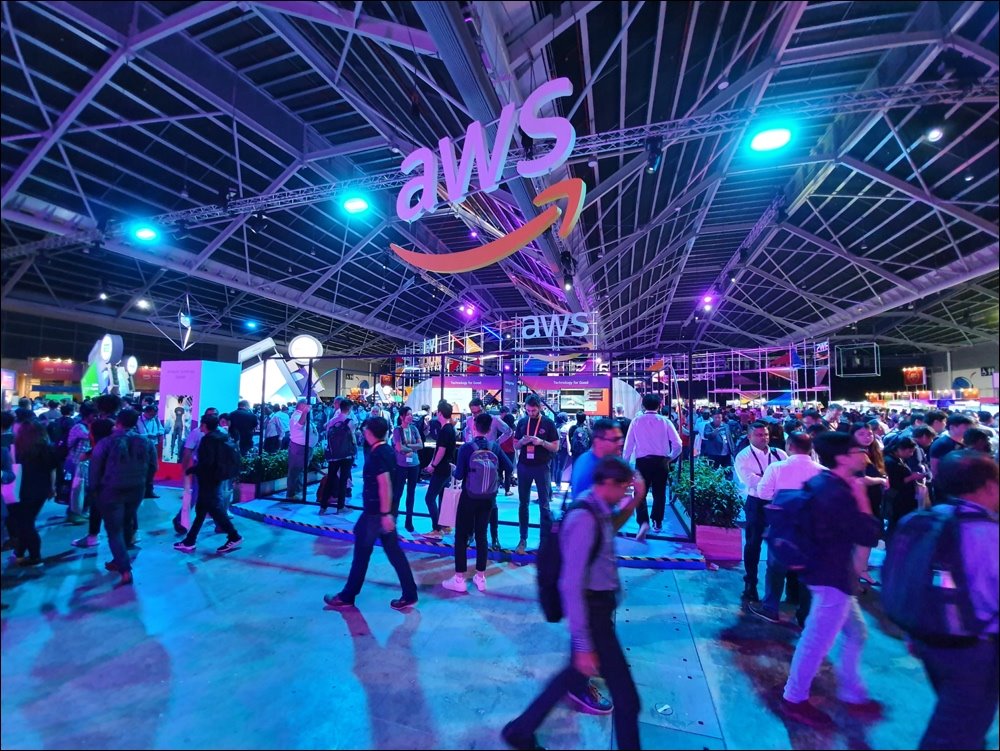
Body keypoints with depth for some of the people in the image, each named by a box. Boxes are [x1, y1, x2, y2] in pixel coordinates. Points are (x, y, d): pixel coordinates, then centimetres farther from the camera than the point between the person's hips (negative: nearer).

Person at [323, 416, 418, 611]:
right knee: (394, 551, 12)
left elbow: (385, 485, -26)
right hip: (383, 510, 9)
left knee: (362, 552, 7)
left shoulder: (376, 455, -20)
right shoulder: (387, 450, 8)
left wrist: (385, 514, -25)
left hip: (376, 511, -9)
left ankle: (347, 597, 23)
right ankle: (409, 595, 15)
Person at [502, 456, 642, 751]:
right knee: (627, 699, 6)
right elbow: (571, 585, -28)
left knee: (576, 674, 24)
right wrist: (583, 645, -24)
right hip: (593, 610, -10)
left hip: (598, 606, 10)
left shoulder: (597, 511, 2)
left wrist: (632, 504, 10)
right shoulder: (584, 518, -27)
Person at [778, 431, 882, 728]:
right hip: (832, 576, -10)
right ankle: (794, 700, 22)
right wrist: (861, 497, -15)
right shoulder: (837, 494, -28)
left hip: (828, 571, 10)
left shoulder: (822, 482, 5)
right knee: (818, 641, 5)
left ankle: (852, 694, 41)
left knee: (855, 632, 24)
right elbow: (869, 536, -21)